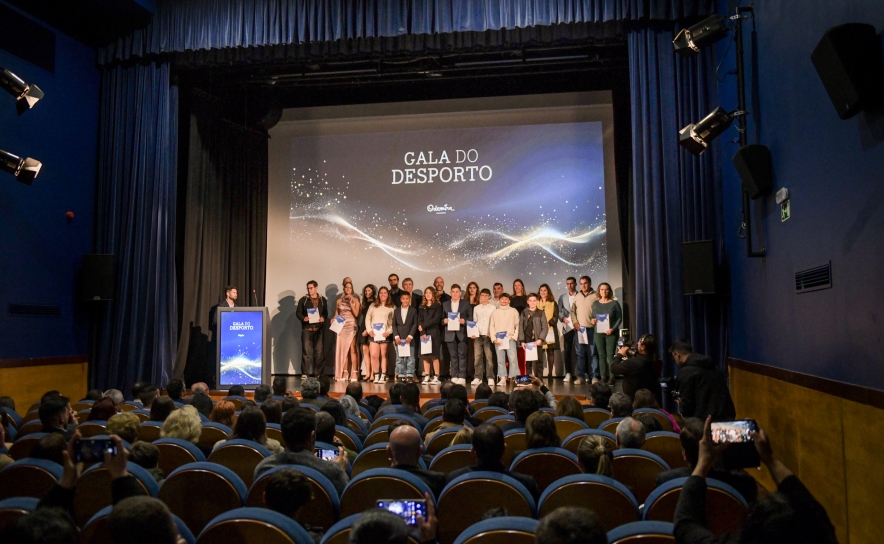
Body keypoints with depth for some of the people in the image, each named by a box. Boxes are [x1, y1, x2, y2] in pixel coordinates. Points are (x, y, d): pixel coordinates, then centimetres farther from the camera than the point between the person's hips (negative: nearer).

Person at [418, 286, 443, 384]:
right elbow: (419, 320, 5)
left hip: (434, 333, -3)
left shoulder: (438, 306, 4)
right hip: (423, 334, 4)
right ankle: (426, 377, 6)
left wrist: (423, 326, -9)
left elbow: (436, 319, -7)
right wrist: (423, 332, -9)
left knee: (434, 356, -6)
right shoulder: (421, 307, 15)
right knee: (425, 356, 1)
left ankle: (436, 377, -4)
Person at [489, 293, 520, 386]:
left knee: (513, 359, -10)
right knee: (500, 360, 1)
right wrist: (494, 339, -2)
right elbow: (492, 326, 9)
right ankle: (502, 379, 4)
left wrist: (515, 336, -4)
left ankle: (513, 378, -5)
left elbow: (518, 325, 6)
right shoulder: (495, 312, 11)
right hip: (498, 340, 2)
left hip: (510, 339, -2)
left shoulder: (513, 311, 8)